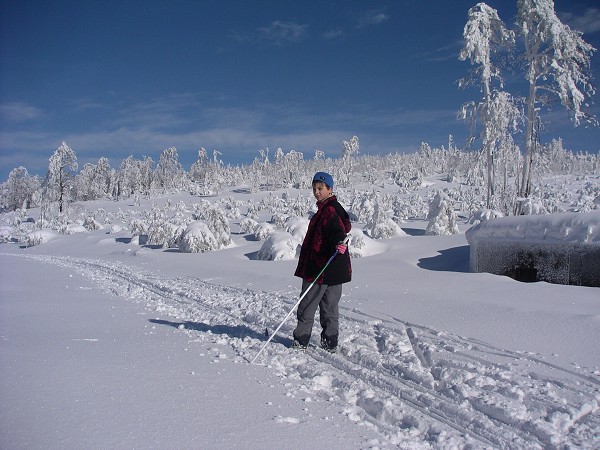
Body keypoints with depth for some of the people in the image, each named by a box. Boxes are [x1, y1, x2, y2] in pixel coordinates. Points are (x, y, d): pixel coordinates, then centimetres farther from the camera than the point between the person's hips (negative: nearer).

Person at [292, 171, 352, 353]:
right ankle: (330, 343, 21)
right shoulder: (326, 208, 15)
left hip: (322, 268, -10)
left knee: (307, 305, 3)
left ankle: (300, 341, 14)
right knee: (330, 307, 14)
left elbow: (337, 229, -32)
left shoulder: (329, 209, -16)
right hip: (334, 269, 10)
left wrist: (339, 243, -51)